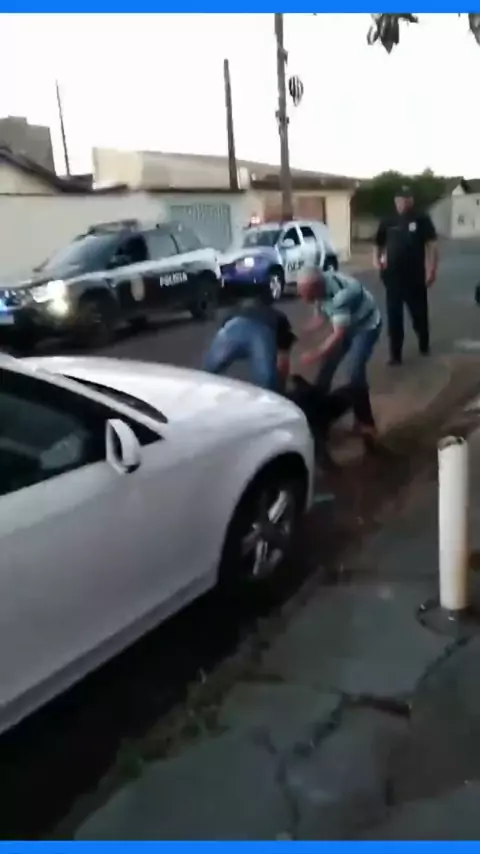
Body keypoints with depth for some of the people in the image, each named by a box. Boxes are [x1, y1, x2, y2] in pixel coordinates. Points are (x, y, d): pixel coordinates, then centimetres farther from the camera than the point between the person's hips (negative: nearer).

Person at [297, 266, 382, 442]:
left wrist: (317, 353, -43)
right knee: (326, 366, 4)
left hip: (366, 326, -7)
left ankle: (365, 422, -3)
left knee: (355, 374, -18)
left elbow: (339, 334, -37)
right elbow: (321, 317, -1)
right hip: (344, 325, 8)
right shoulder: (320, 288, -15)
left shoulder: (340, 294, -39)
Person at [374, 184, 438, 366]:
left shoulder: (421, 219, 0)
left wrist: (432, 270, -13)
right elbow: (378, 245, 16)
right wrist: (376, 260, -4)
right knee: (393, 316, 2)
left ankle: (424, 345, 35)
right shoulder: (388, 222, 8)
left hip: (415, 276, -2)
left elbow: (432, 245, -4)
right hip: (393, 277, 2)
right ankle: (395, 354, 9)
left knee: (419, 313, 11)